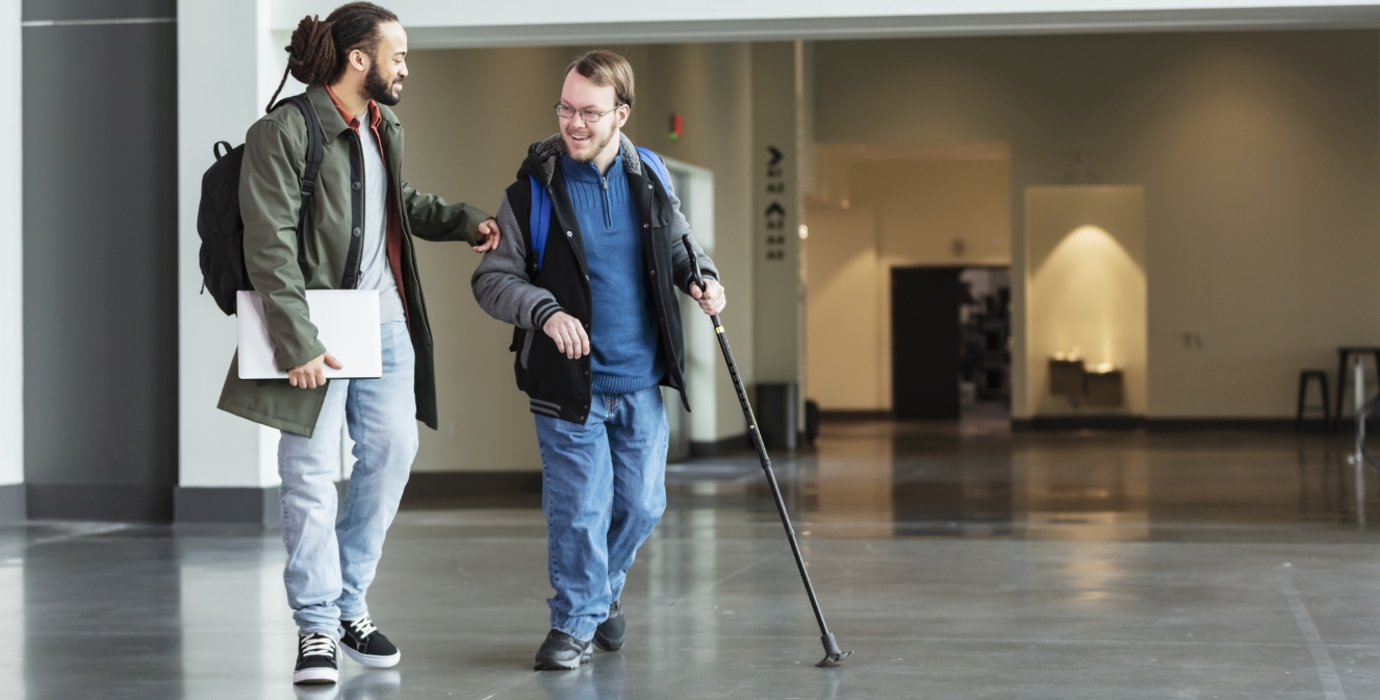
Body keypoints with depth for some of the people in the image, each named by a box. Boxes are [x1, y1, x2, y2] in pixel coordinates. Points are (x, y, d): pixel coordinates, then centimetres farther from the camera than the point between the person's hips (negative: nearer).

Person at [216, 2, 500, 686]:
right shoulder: (284, 131, -13)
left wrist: (464, 220, 14)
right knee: (313, 474, -4)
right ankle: (317, 626, 6)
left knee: (392, 450, 6)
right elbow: (270, 248, -17)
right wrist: (299, 343, -21)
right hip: (318, 327, -7)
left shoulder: (384, 127, 11)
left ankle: (350, 603, 20)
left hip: (385, 322, 7)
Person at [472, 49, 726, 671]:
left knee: (642, 504, 12)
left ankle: (603, 590, 37)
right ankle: (575, 622, 16)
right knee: (580, 508, -2)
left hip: (641, 380, 4)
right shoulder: (534, 187, -10)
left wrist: (701, 275, -1)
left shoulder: (649, 176, 2)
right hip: (568, 381, -4)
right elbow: (492, 279, -8)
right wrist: (545, 311, -24)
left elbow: (678, 243, 20)